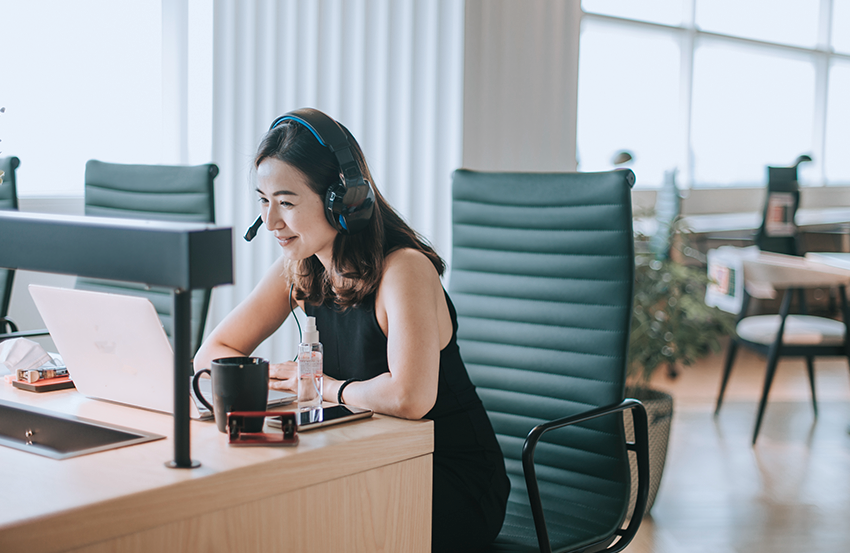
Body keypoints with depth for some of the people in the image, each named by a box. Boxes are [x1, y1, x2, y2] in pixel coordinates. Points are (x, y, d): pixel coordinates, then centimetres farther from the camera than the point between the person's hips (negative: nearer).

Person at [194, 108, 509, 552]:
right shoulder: (298, 270, 0)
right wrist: (283, 379, -14)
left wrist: (325, 387, -18)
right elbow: (212, 354, 5)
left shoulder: (404, 269, -22)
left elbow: (409, 398, -37)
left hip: (453, 484, -6)